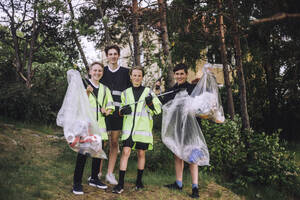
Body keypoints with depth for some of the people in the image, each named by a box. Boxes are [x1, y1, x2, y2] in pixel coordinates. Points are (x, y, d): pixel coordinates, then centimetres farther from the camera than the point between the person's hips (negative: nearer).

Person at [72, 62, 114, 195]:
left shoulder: (104, 89, 15)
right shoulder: (84, 86, 0)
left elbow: (110, 105, 20)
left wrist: (106, 111, -1)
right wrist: (87, 93, -20)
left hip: (99, 124, 5)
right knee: (83, 153, -8)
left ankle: (94, 179, 27)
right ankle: (77, 183, -1)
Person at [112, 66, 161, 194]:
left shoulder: (148, 91, 6)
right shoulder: (126, 93, 12)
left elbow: (158, 110, 4)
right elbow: (121, 110, 21)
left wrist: (150, 103, -15)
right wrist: (123, 110, -2)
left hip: (143, 127, 0)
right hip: (129, 127, 1)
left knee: (141, 154, 8)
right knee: (125, 152, -9)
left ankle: (139, 181, 23)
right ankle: (120, 184, -5)